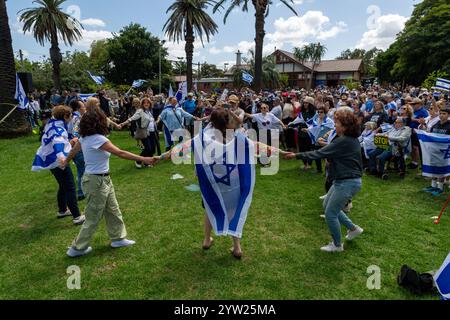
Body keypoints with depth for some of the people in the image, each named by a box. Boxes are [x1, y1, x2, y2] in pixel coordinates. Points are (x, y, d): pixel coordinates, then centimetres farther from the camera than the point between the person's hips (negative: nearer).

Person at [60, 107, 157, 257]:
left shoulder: (85, 138, 4)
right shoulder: (98, 139, -23)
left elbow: (73, 150, 22)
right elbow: (120, 153, -26)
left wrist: (66, 161, 42)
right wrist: (143, 159, -25)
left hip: (103, 180, 9)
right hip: (97, 181, -9)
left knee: (113, 211, 19)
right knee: (93, 217, 6)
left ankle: (118, 238, 33)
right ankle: (77, 248, 21)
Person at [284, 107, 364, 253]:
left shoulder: (343, 141, -23)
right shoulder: (351, 138, 7)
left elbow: (319, 154, -24)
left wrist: (296, 155, -20)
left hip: (348, 183, -10)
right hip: (344, 179, 10)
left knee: (330, 213, 1)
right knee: (327, 206, 21)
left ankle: (337, 245, 20)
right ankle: (353, 228, 33)